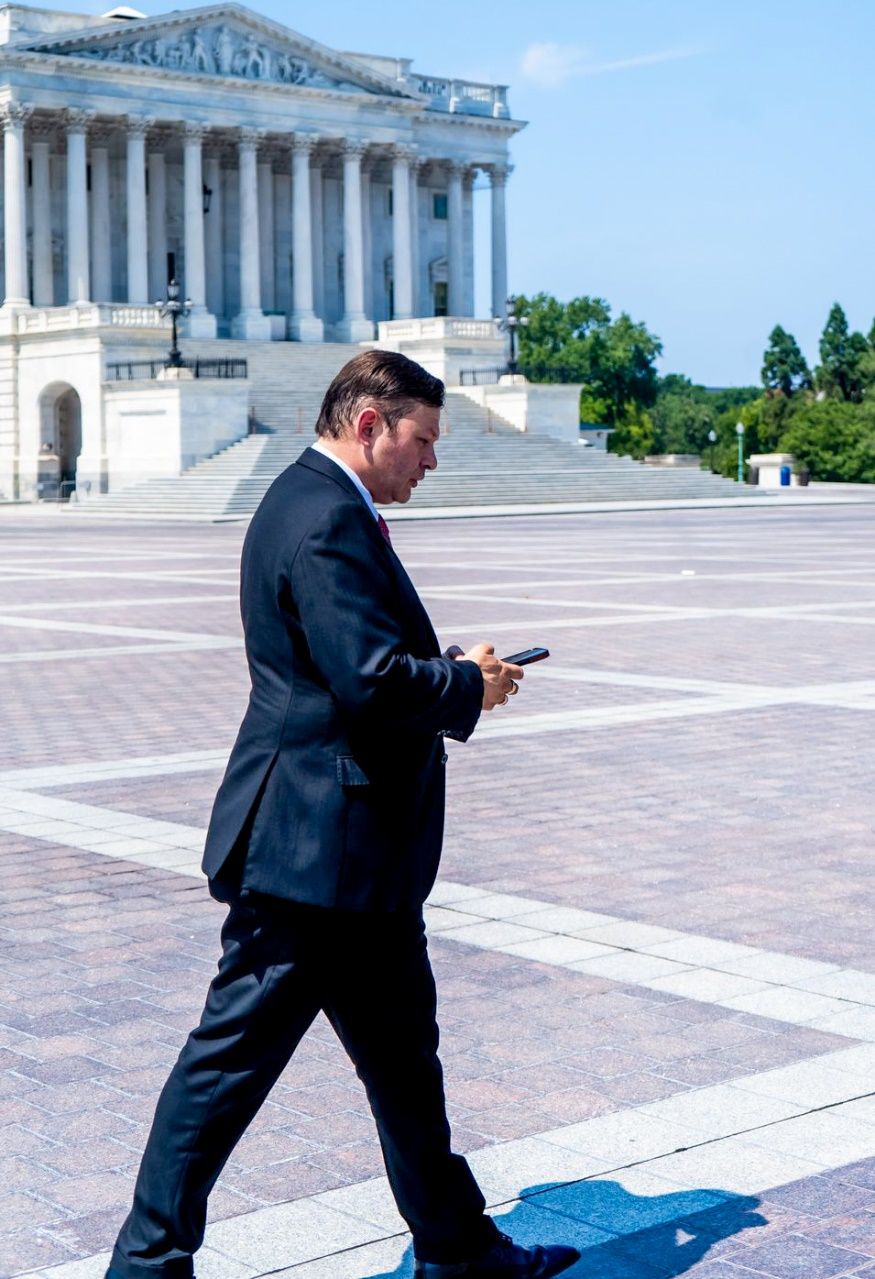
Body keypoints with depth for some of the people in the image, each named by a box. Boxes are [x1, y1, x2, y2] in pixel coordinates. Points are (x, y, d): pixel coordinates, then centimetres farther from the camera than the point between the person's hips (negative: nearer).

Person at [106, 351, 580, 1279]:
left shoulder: (317, 507, 16)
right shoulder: (326, 519, -18)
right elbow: (372, 679, -26)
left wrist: (449, 667, 8)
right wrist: (469, 685, -9)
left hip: (352, 845, 11)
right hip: (315, 845, -11)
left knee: (400, 1049, 18)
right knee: (234, 1051, 0)